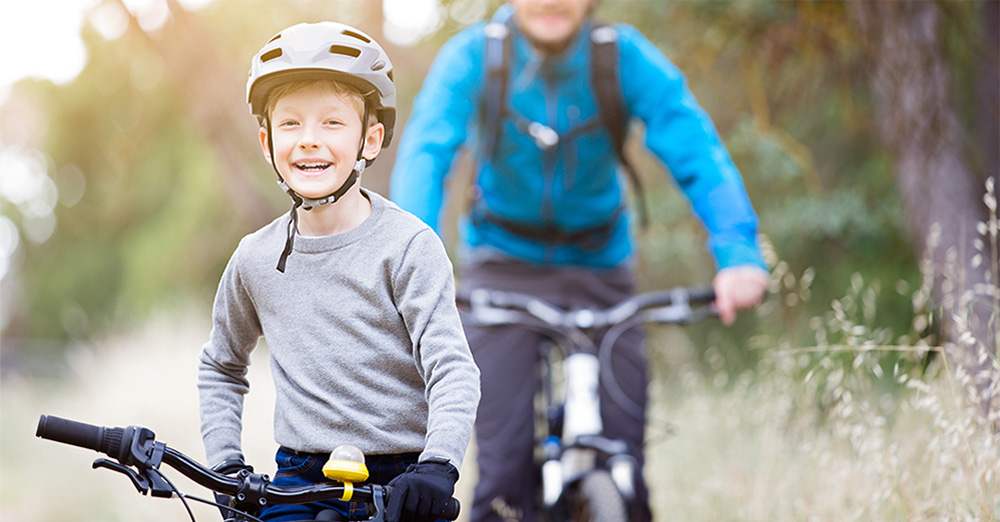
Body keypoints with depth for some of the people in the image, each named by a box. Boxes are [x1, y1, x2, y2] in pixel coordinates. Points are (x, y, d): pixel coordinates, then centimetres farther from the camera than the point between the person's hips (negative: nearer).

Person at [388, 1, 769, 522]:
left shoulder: (626, 58, -16)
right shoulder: (473, 55, -16)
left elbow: (694, 144, -25)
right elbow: (425, 152, -26)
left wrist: (737, 252, -41)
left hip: (598, 267, 1)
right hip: (503, 263, -1)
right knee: (504, 463, -12)